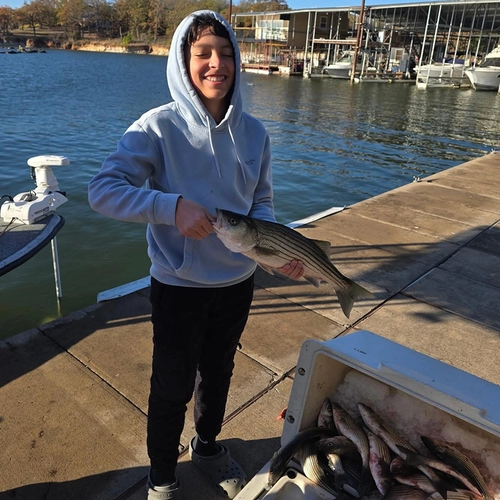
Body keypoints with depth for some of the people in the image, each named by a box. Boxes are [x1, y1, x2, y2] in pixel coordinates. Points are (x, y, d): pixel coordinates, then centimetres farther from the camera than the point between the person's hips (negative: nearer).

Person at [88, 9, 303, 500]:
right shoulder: (159, 126, -16)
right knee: (173, 386, 13)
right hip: (179, 286, -4)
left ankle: (207, 447, 53)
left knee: (218, 372, 24)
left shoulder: (253, 131, -4)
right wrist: (173, 206, -33)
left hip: (237, 282, 4)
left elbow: (260, 202, 3)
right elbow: (102, 189, -20)